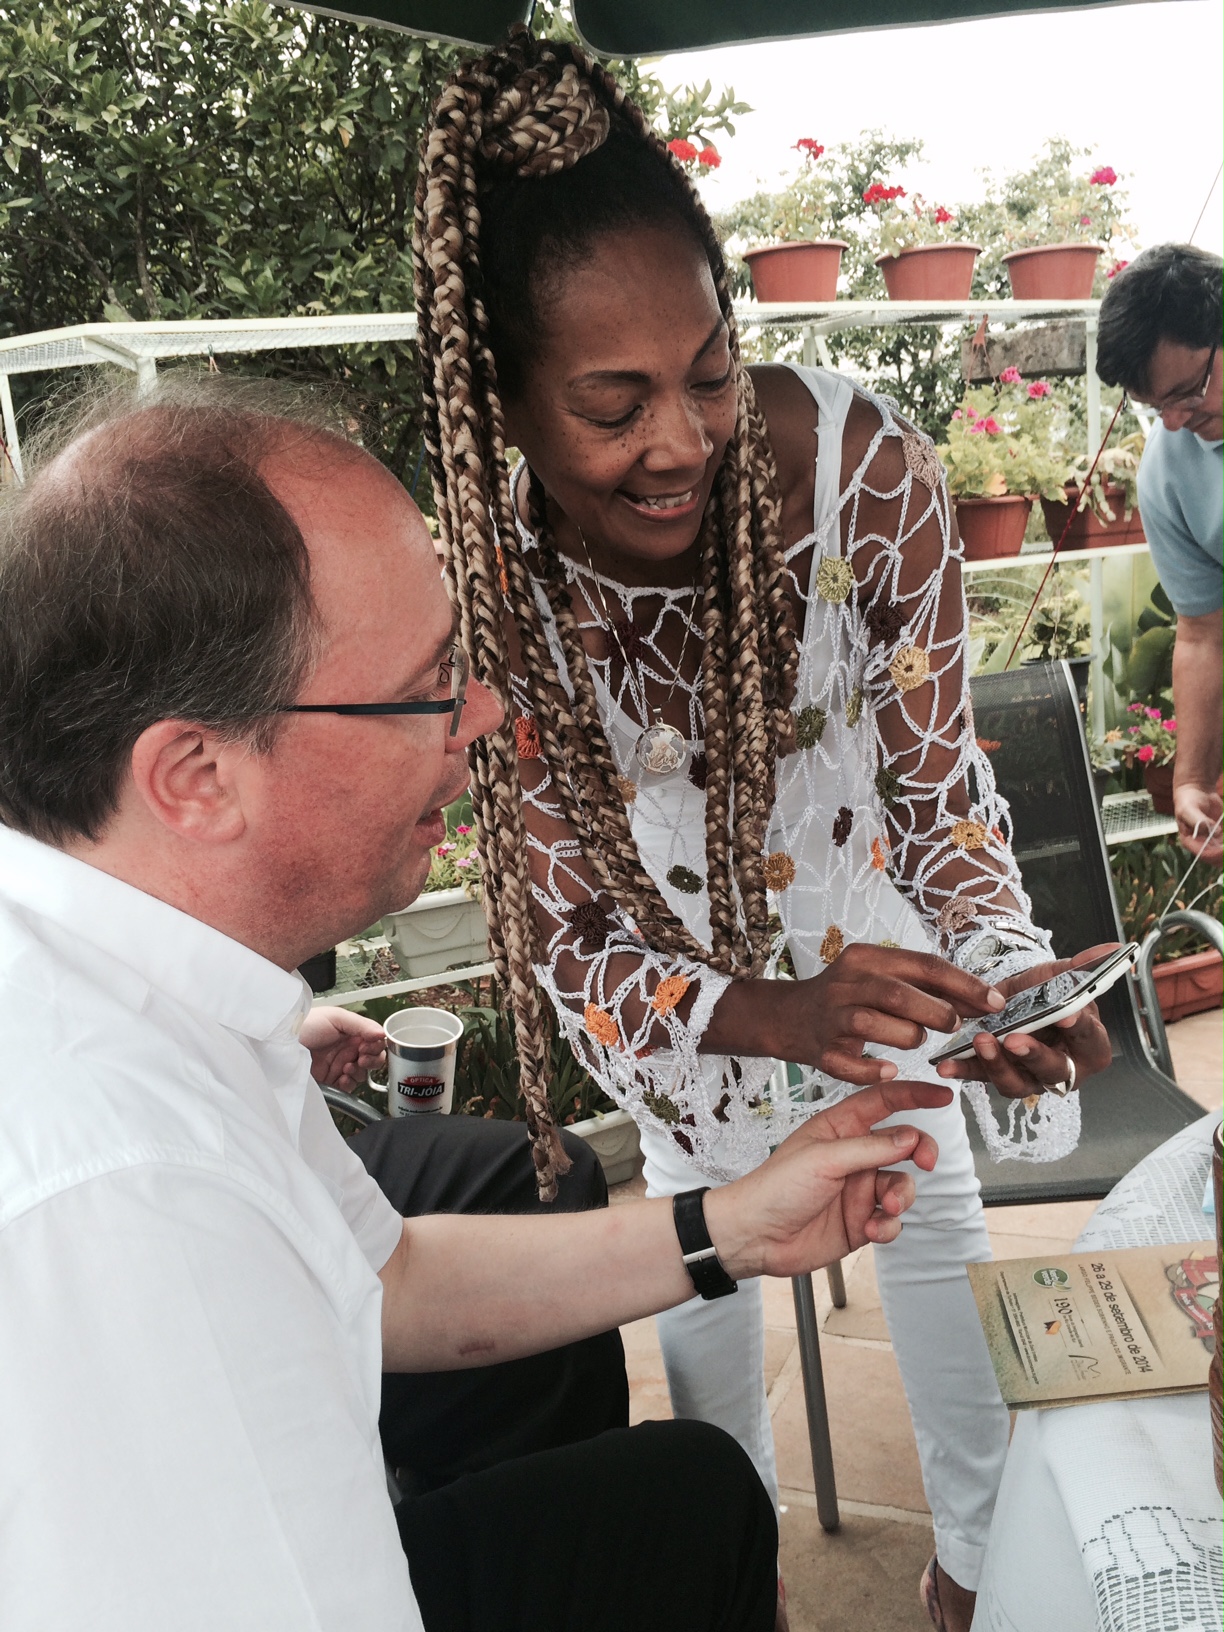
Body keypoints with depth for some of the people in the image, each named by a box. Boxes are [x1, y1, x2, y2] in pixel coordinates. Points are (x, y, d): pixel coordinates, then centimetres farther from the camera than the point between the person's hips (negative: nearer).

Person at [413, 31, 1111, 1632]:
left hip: (857, 888, 2)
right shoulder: (485, 590, -33)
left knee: (933, 1204, 16)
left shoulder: (870, 468, -33)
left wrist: (1004, 972, -34)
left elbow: (938, 775, -17)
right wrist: (775, 1016, -42)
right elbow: (575, 941, -24)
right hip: (666, 951, -1)